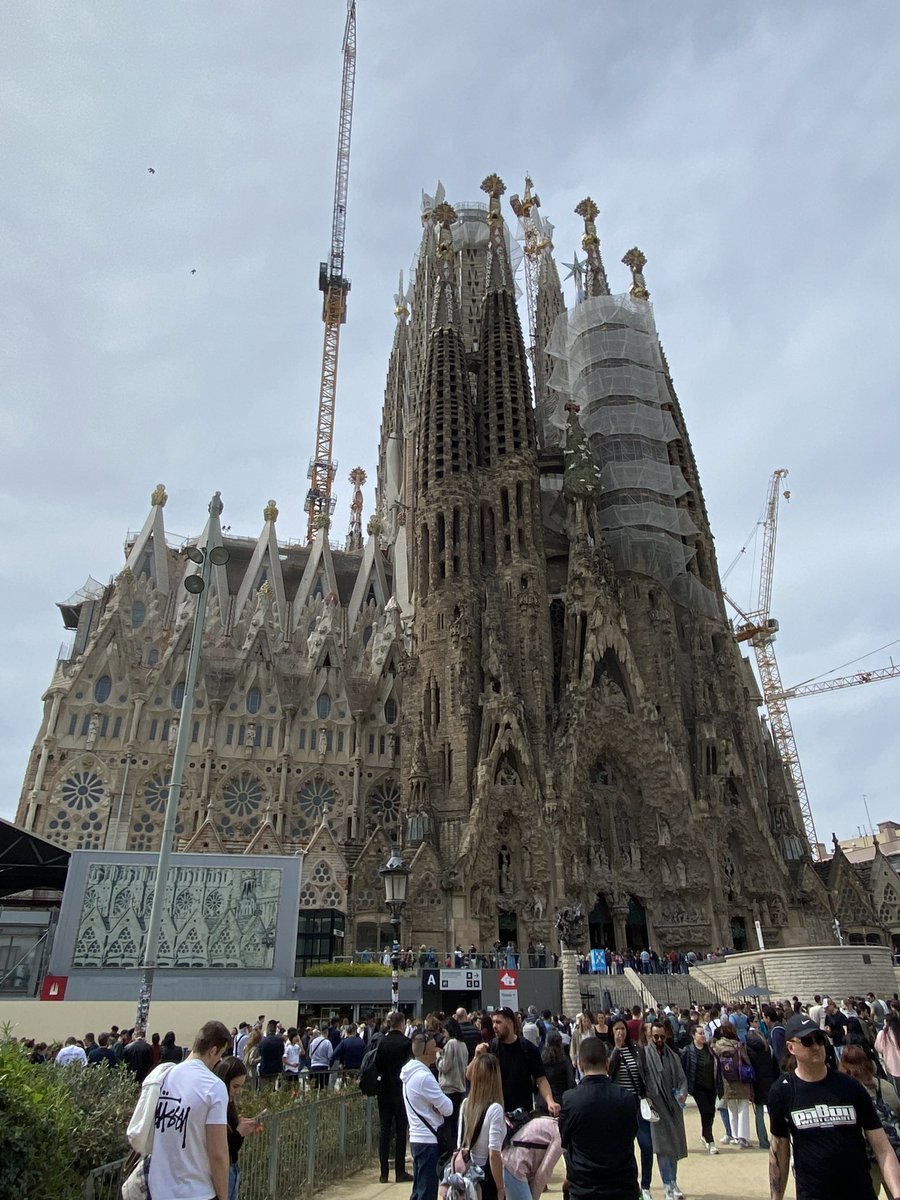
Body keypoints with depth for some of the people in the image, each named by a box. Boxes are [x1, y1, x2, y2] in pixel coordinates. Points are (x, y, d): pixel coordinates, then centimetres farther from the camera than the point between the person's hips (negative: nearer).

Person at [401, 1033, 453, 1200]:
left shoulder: (411, 1073, 8)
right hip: (428, 1140, -9)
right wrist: (444, 1101, 1)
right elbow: (447, 1108, -19)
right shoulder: (424, 1076, -22)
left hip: (417, 1138, 9)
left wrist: (437, 1105, -4)